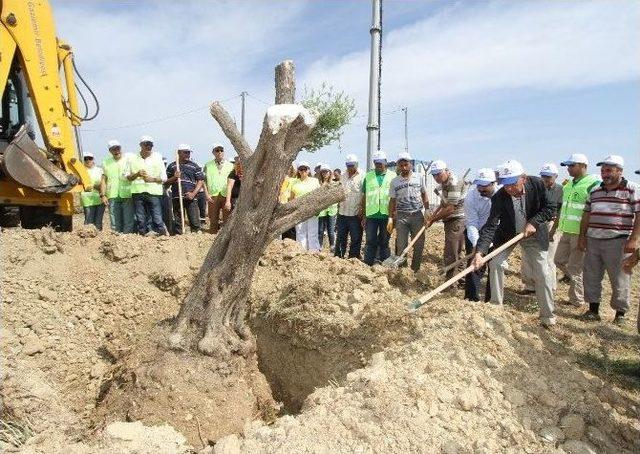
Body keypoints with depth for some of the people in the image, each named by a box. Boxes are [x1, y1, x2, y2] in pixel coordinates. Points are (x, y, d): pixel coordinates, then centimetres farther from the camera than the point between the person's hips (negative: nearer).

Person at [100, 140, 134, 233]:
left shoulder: (128, 159, 9)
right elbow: (103, 180, 13)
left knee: (128, 221, -4)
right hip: (112, 196, 2)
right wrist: (102, 195, 5)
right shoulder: (106, 162, 16)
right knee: (115, 223, 3)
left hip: (127, 195, -2)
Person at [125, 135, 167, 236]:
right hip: (138, 193, 2)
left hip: (154, 192, -1)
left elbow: (164, 178, 8)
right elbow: (127, 176, 12)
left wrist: (153, 179, -10)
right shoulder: (132, 159, 11)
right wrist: (137, 174, -7)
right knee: (141, 220, 5)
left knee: (157, 219, -6)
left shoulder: (157, 158, 9)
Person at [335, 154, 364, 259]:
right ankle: (338, 257, 22)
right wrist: (338, 207, 13)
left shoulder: (361, 177, -7)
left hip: (355, 214, -6)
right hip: (342, 213, 6)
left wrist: (361, 210, -17)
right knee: (340, 237, 12)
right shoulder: (343, 177, 12)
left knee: (356, 238, 3)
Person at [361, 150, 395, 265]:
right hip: (371, 215, 1)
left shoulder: (393, 176, 4)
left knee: (384, 242, 9)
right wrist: (363, 216, 5)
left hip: (387, 215, 0)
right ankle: (368, 264, 8)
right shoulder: (368, 176, 8)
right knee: (370, 242, 2)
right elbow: (364, 197, 9)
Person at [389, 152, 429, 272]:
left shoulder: (418, 178, 4)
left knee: (419, 245, 2)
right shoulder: (394, 181, 3)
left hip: (417, 215, 1)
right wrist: (391, 218, 0)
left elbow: (424, 196, 12)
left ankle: (415, 270, 14)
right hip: (401, 216, 0)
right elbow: (392, 200, 6)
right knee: (401, 245, 1)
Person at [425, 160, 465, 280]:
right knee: (457, 253, 17)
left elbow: (450, 208, -21)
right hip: (450, 221, 10)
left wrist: (433, 220, -13)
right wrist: (433, 215, 8)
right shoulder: (443, 183, 10)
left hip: (456, 221, -10)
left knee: (450, 255, -8)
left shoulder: (454, 184, -20)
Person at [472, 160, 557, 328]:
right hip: (507, 234, 0)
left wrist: (534, 222, -26)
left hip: (533, 234, 0)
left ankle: (548, 315, 15)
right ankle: (496, 306, 8)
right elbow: (490, 225, -33)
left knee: (542, 273, 1)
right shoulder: (499, 197, -27)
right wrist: (480, 252, -44)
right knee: (495, 264, -9)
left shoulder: (537, 184, -23)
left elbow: (549, 208, -10)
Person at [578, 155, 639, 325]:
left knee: (619, 279, 3)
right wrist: (582, 236, 13)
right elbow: (587, 214, 18)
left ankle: (620, 313, 17)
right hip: (593, 240, 6)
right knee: (591, 276, 10)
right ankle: (593, 309, 22)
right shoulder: (595, 191, 13)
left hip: (617, 242, -5)